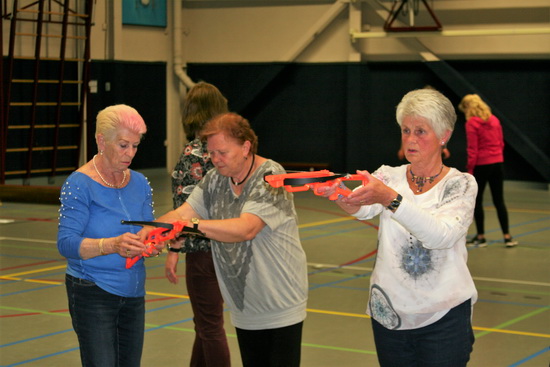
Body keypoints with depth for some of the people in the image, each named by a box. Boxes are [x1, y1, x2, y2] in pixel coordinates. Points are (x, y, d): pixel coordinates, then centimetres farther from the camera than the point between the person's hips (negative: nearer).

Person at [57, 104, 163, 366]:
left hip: (133, 293, 6)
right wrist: (112, 245, -35)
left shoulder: (139, 183, 8)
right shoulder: (80, 184, -11)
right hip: (93, 294, -6)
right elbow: (66, 243, -19)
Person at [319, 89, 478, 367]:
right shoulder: (388, 177, 2)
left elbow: (441, 234, -26)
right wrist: (341, 195, -44)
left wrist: (389, 198, -39)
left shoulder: (460, 184, -6)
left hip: (444, 317, -3)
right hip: (389, 313, 3)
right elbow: (364, 209, -20)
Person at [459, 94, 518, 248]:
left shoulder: (471, 123, -10)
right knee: (499, 201, 10)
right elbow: (501, 143, 12)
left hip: (481, 165, -6)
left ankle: (480, 237, 12)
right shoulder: (494, 120, 8)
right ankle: (507, 236, 9)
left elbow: (472, 149, -13)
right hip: (498, 164, 6)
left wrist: (470, 170, -9)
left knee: (477, 201, 7)